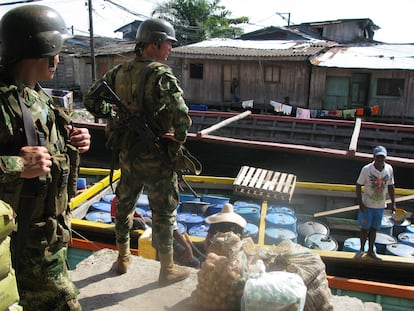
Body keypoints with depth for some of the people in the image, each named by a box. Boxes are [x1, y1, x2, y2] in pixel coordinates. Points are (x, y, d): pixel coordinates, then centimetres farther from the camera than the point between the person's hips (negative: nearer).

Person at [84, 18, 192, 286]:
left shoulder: (120, 71, 3)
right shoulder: (161, 75, -18)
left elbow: (91, 99, 10)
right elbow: (182, 116, -27)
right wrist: (178, 141, -10)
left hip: (126, 152, 7)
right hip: (156, 157, -7)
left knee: (125, 203, 20)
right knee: (164, 211, 7)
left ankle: (123, 258, 38)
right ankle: (168, 269, 21)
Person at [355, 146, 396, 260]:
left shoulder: (389, 169, -4)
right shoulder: (366, 169, -15)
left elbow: (390, 187, 7)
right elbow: (358, 186, -9)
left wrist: (393, 203, 7)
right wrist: (360, 204, -13)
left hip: (380, 206, 3)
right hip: (367, 205, -3)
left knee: (374, 229, 14)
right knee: (365, 229, 7)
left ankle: (371, 251, 29)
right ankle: (361, 250, 27)